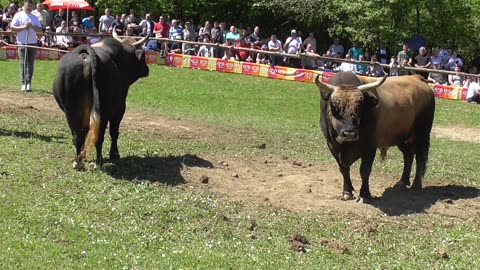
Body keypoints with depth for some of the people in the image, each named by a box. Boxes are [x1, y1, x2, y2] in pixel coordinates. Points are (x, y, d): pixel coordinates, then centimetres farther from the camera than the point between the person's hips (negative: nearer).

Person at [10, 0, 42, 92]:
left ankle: (29, 83, 2)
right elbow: (12, 27, -2)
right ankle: (24, 83, -8)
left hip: (33, 43, 3)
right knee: (23, 63, -7)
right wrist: (23, 27, -14)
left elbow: (40, 29, 10)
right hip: (22, 43, -3)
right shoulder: (18, 15, 4)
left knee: (30, 64, 2)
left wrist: (32, 26, -8)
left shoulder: (35, 17, 15)